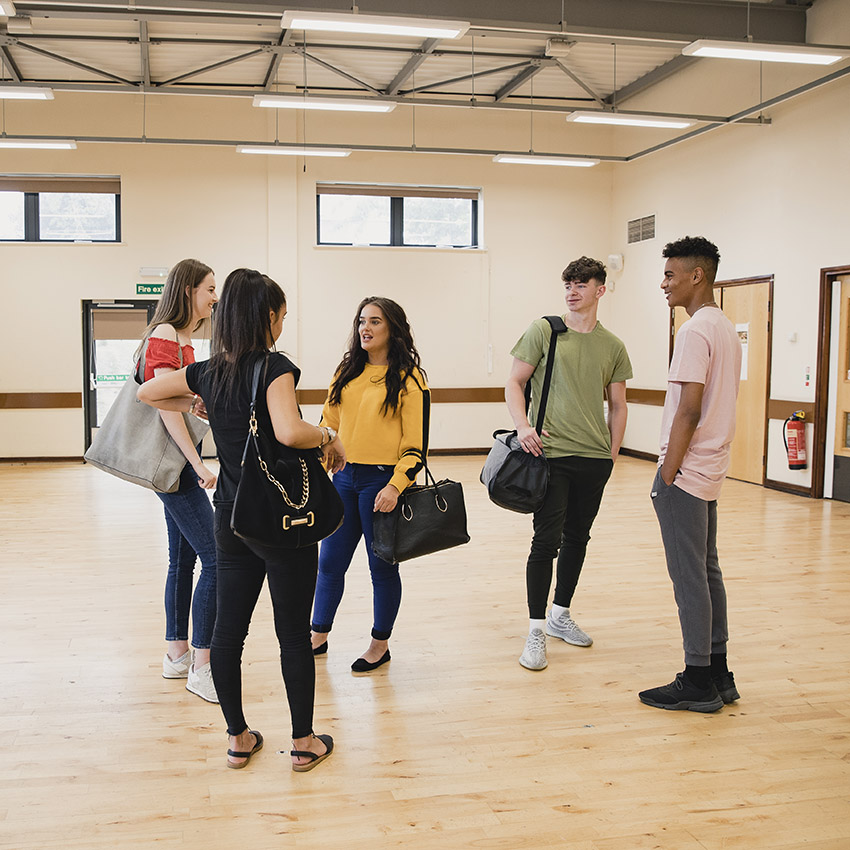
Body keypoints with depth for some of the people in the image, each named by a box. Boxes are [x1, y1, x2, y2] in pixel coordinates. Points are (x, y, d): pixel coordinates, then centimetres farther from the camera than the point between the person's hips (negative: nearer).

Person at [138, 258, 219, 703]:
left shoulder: (182, 338, 16)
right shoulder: (165, 336, -13)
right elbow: (166, 406, -20)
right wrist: (199, 465, -22)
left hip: (177, 462, 10)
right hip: (174, 461, -10)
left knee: (184, 559, 14)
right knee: (217, 559, -11)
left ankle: (177, 654, 24)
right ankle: (201, 668, -5)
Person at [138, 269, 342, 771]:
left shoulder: (210, 372, 4)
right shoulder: (275, 367, -16)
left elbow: (146, 392, 18)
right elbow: (289, 432, -33)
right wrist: (329, 437, -15)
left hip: (231, 521, 6)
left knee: (228, 631, 14)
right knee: (294, 635, 7)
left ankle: (238, 739, 27)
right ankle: (304, 743, 20)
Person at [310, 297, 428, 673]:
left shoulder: (408, 377, -7)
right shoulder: (347, 371, 10)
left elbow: (417, 441, -10)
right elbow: (328, 422, 14)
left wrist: (395, 486, -19)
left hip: (383, 481, -5)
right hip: (344, 477, 5)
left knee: (382, 566, 7)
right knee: (329, 562, 12)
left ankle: (380, 644, 24)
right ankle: (319, 637, 29)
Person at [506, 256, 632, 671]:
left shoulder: (612, 346, 10)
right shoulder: (543, 331, 0)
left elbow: (617, 407, 15)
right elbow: (514, 383, 0)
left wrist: (612, 455, 9)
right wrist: (523, 426, -15)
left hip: (594, 458, 4)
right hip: (550, 452, -4)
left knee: (577, 538, 14)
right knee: (547, 540, -7)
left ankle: (560, 616, 31)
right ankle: (536, 632, 2)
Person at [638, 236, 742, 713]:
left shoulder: (696, 331, -16)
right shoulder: (728, 329, 15)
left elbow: (689, 411, -21)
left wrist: (668, 474, -16)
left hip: (686, 472, -10)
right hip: (711, 471, 10)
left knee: (688, 575, -2)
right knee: (708, 571, 14)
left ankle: (698, 683, 6)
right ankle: (719, 676, 22)